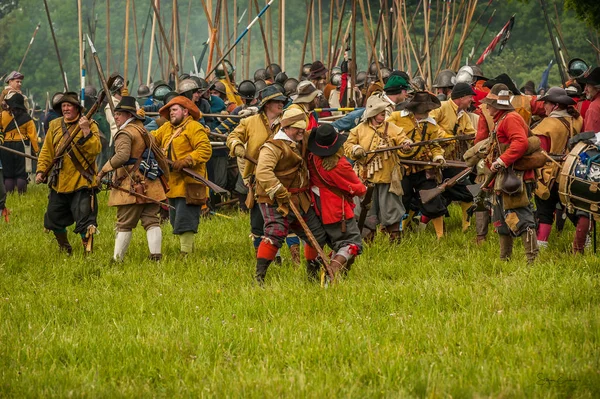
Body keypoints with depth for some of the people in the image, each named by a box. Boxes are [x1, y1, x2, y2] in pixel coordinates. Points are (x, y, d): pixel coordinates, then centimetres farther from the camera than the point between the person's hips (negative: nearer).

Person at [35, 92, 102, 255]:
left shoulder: (89, 125, -5)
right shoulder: (55, 125, 9)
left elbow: (95, 150, -17)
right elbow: (47, 151, 14)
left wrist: (85, 131, -26)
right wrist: (41, 171, 4)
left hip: (82, 183, -6)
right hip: (59, 183, 6)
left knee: (85, 221, -10)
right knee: (54, 219, 15)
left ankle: (88, 252, -1)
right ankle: (65, 250, 35)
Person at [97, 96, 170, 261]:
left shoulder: (125, 133, -9)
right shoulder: (145, 132, 20)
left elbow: (122, 156, -24)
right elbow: (159, 156, 26)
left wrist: (103, 170, -18)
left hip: (131, 185, -8)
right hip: (150, 185, 8)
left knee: (124, 224, -3)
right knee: (151, 220, 3)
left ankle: (117, 258, -1)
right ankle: (156, 254, -6)